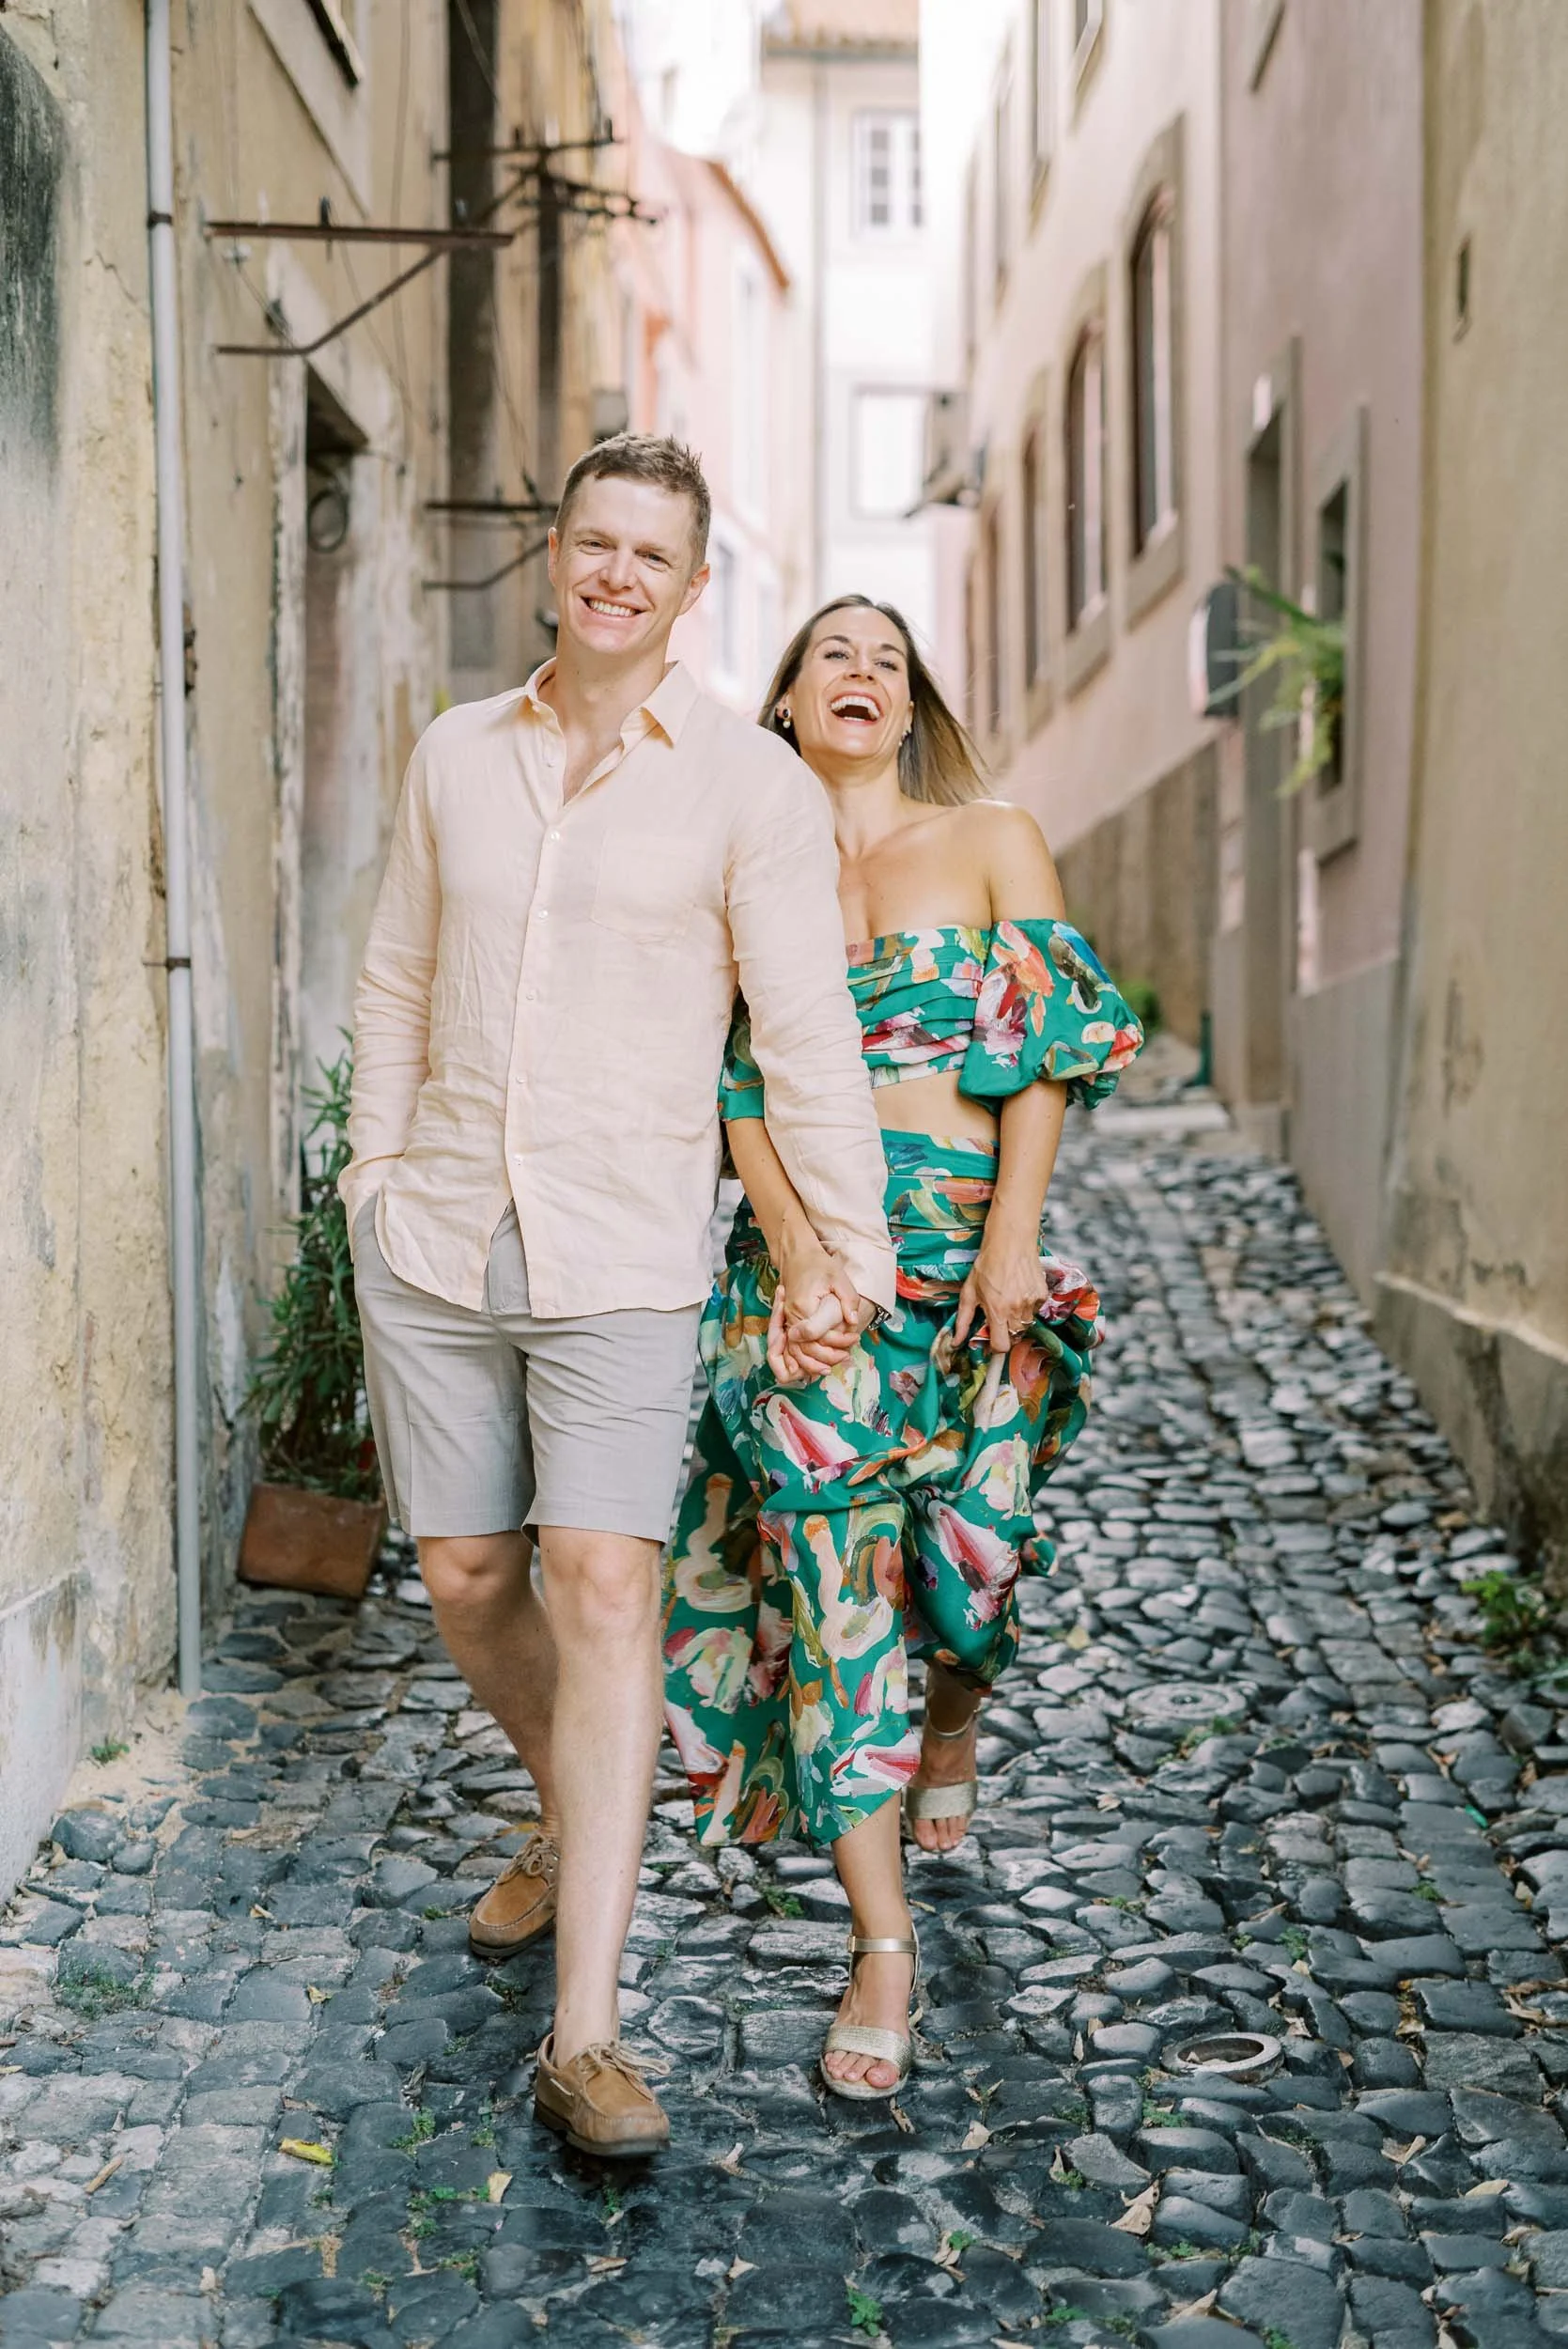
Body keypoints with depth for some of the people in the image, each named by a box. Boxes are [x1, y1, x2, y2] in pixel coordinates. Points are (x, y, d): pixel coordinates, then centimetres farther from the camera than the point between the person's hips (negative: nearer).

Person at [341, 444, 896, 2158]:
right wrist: (375, 1182, 12)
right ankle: (569, 1822, 40)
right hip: (436, 1241, 4)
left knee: (605, 1588, -12)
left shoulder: (751, 784, -3)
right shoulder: (457, 754, 10)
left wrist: (852, 1255, -5)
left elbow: (807, 1033, -4)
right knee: (467, 1580, 9)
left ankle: (583, 2040, -9)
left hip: (626, 1257, -4)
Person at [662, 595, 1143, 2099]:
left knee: (969, 1545, 3)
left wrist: (1015, 1233, -10)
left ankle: (951, 1724, 41)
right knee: (826, 1558, -9)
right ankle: (882, 1943, -5)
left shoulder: (992, 840, 8)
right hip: (807, 1253, 0)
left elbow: (1050, 1043, 1)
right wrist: (795, 1255, -11)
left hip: (970, 1243, 0)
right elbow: (740, 1081, 2)